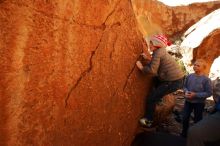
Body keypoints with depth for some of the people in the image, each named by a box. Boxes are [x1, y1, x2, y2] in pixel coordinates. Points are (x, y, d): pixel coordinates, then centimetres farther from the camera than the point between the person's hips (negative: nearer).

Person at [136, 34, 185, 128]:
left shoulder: (158, 53, -15)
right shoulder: (162, 52, 14)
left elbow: (152, 70, -22)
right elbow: (157, 64, 17)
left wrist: (141, 67, -8)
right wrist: (148, 59, 11)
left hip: (173, 82, -10)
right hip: (177, 78, 10)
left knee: (151, 98, -3)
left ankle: (148, 121, 7)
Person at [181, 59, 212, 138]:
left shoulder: (206, 79, -18)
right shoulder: (189, 76, -6)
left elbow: (209, 93, -16)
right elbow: (184, 86, 8)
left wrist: (196, 95, -22)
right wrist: (186, 92, -14)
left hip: (199, 103, -3)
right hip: (188, 101, 4)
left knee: (197, 120, 15)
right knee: (185, 118, 14)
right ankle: (184, 133, 36)